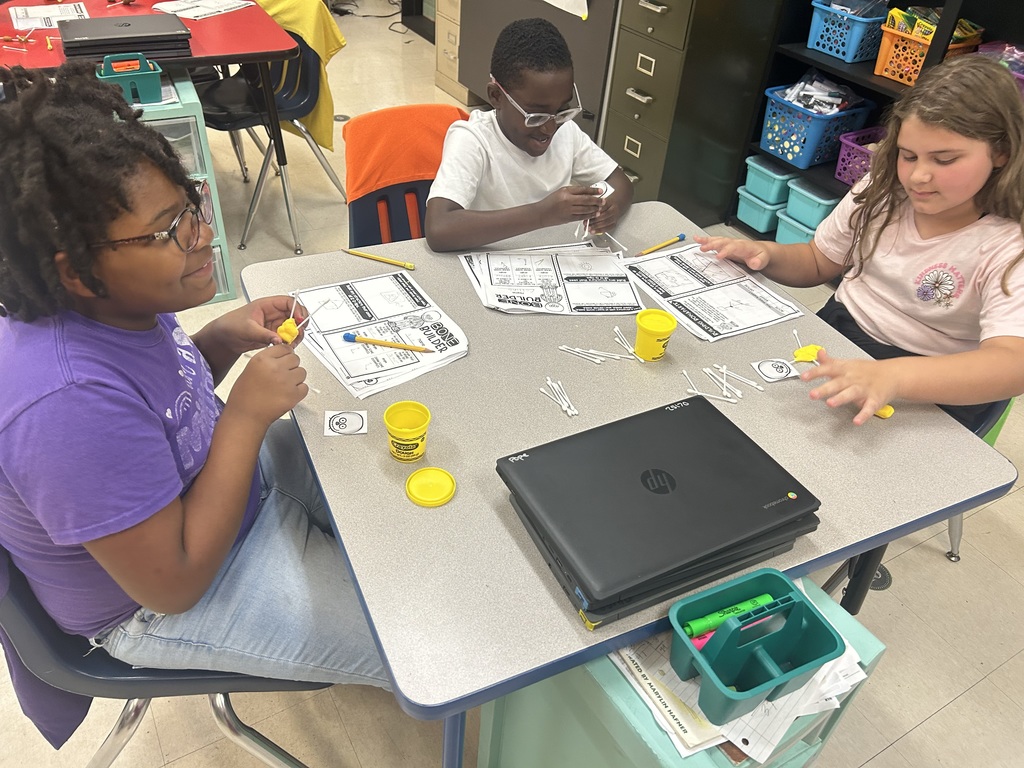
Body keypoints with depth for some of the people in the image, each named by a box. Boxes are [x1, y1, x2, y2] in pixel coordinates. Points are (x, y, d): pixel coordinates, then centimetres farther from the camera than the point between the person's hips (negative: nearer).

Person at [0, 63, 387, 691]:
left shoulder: (119, 303, -13)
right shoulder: (72, 403, -39)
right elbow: (173, 584, -30)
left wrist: (224, 340, -12)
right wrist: (247, 415, -31)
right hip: (162, 605, -7)